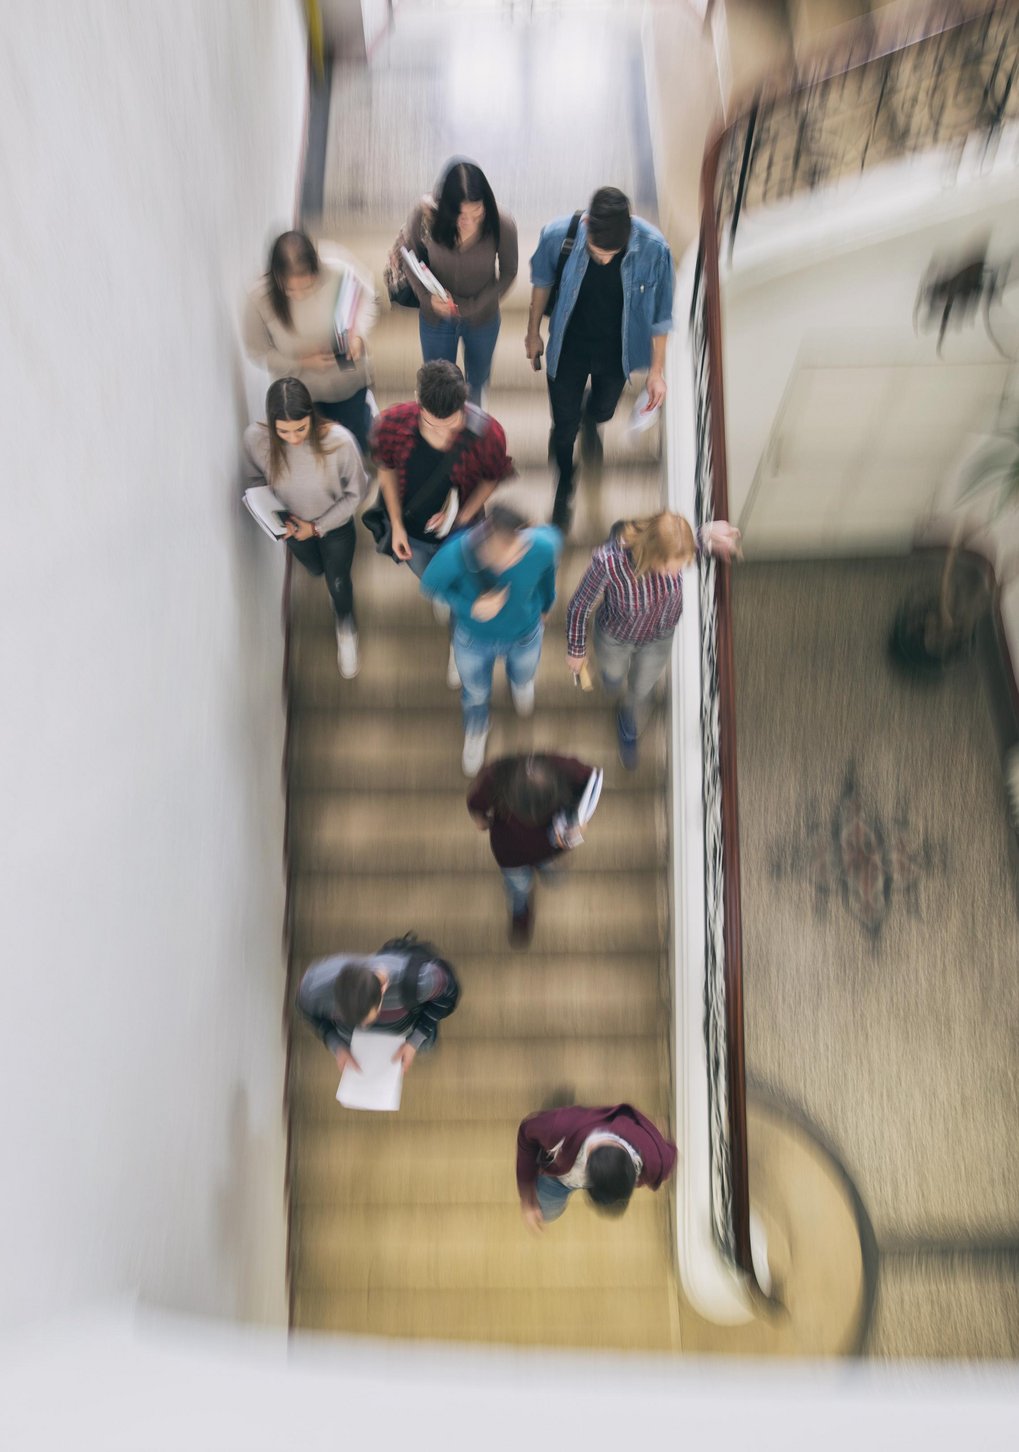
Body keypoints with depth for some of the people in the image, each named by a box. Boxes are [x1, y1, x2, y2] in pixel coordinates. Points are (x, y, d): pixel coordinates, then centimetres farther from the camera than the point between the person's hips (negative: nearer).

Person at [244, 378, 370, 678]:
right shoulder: (255, 438, -30)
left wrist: (318, 527, -19)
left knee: (338, 583, 17)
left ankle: (345, 627, 50)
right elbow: (259, 481, -7)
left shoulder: (338, 441, -36)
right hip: (295, 527, 2)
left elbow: (356, 492, -19)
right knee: (315, 570, 29)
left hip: (335, 526, -2)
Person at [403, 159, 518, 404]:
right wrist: (427, 296, -27)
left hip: (482, 320, 1)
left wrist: (473, 305, -20)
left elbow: (508, 272, -11)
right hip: (436, 318, -1)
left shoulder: (503, 225, -29)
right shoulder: (425, 215, -29)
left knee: (477, 379, 29)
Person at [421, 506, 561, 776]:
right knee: (476, 692, 29)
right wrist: (470, 608, -38)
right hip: (474, 637, -1)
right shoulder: (456, 553, -41)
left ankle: (520, 682, 75)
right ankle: (475, 731, 65)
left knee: (523, 676, 35)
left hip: (524, 633, 1)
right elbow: (430, 584, -19)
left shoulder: (541, 546, -38)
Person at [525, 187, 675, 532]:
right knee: (564, 426, 10)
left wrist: (657, 370, -6)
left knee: (602, 410, 27)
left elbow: (660, 313, -13)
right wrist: (533, 332, 8)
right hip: (568, 346, -1)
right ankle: (564, 491, 39)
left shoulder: (653, 248, -29)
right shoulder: (557, 235, -28)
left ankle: (590, 421, 67)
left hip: (616, 350, 1)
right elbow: (542, 282, -5)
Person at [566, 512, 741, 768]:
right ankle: (614, 677, 71)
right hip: (615, 637, -2)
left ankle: (628, 731, 62)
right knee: (613, 679, 32)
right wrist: (576, 650, -9)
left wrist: (708, 535, -25)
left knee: (640, 692, 29)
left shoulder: (672, 546, -36)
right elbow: (579, 607, -24)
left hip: (660, 636, 2)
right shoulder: (608, 560, -46)